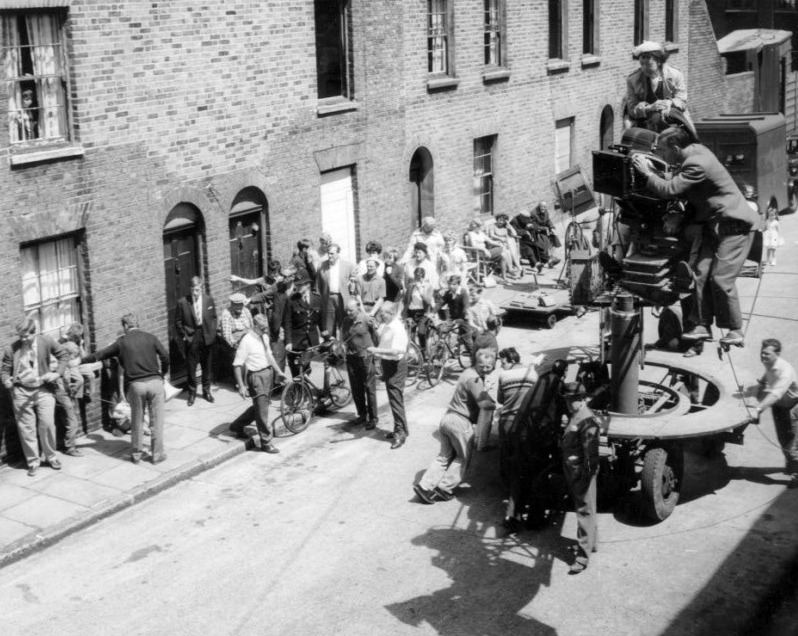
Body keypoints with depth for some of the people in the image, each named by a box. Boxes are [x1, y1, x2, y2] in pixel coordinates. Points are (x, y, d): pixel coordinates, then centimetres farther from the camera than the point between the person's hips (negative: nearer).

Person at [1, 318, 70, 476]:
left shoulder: (46, 342, -4)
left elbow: (63, 355, 8)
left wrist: (57, 373, -5)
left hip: (44, 390, -1)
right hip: (21, 392, 1)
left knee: (47, 424, -6)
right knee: (26, 428, 3)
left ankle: (51, 457, 16)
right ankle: (32, 461, 18)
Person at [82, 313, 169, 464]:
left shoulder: (122, 342, 6)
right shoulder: (150, 337, 6)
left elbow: (100, 355, 12)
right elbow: (165, 357, -2)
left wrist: (81, 361, 24)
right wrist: (163, 373, 14)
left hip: (136, 384, 0)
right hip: (155, 382, 0)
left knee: (136, 421, 13)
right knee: (156, 420, 7)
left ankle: (136, 454, 22)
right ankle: (157, 454, 11)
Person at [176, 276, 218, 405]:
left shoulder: (208, 300, -2)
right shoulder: (183, 302, -9)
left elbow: (213, 317, 8)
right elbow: (178, 321, 0)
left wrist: (213, 333, 1)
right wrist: (184, 335, -5)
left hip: (206, 337, 2)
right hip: (191, 338, -2)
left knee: (206, 366, 13)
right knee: (191, 367, 3)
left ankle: (206, 391, 29)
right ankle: (192, 393, 19)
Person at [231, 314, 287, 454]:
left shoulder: (264, 337, 5)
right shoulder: (246, 341, -19)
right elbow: (237, 365, -19)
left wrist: (278, 371, 18)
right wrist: (241, 386, -23)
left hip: (268, 373, 8)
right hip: (256, 376, -8)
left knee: (261, 406, 20)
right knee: (262, 410, 0)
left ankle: (237, 425, 40)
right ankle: (266, 443, 12)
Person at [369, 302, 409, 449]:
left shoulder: (397, 329, -22)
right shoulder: (385, 325, 6)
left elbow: (397, 350, -33)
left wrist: (378, 350, -36)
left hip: (396, 365, -10)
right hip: (387, 363, 10)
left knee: (396, 399, -8)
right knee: (393, 398, 17)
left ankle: (401, 433, -3)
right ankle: (398, 429, 28)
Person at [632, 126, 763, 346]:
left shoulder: (696, 165, -26)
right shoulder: (695, 150, 4)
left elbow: (669, 190, -28)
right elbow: (677, 180, 20)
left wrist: (647, 172, -15)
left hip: (735, 225, -10)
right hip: (715, 225, 10)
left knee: (721, 278, -11)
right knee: (701, 274, 2)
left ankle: (735, 330, 2)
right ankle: (702, 325, 6)